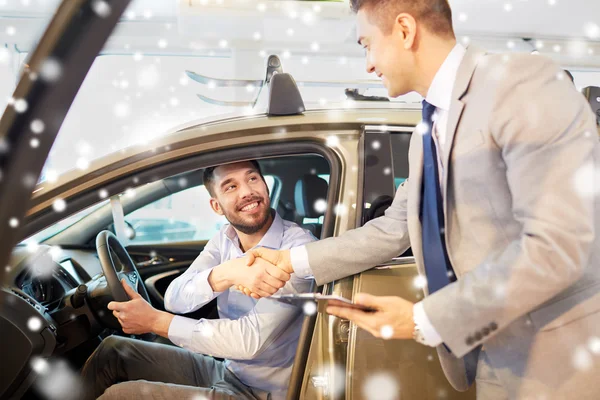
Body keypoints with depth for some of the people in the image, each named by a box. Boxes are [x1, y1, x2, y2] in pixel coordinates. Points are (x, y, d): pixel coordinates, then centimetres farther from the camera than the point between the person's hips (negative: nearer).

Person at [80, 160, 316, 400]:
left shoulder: (298, 246, -22)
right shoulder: (225, 239, 0)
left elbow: (252, 340, -27)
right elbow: (175, 299, -12)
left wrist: (155, 321, -19)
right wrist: (223, 275, -35)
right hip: (224, 371, 7)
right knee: (113, 350, 9)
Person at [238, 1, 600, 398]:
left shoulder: (525, 83, -18)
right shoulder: (428, 133, 10)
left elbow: (555, 245, -25)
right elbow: (394, 229, 15)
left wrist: (424, 320, -22)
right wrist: (293, 260, 10)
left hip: (558, 361, -7)